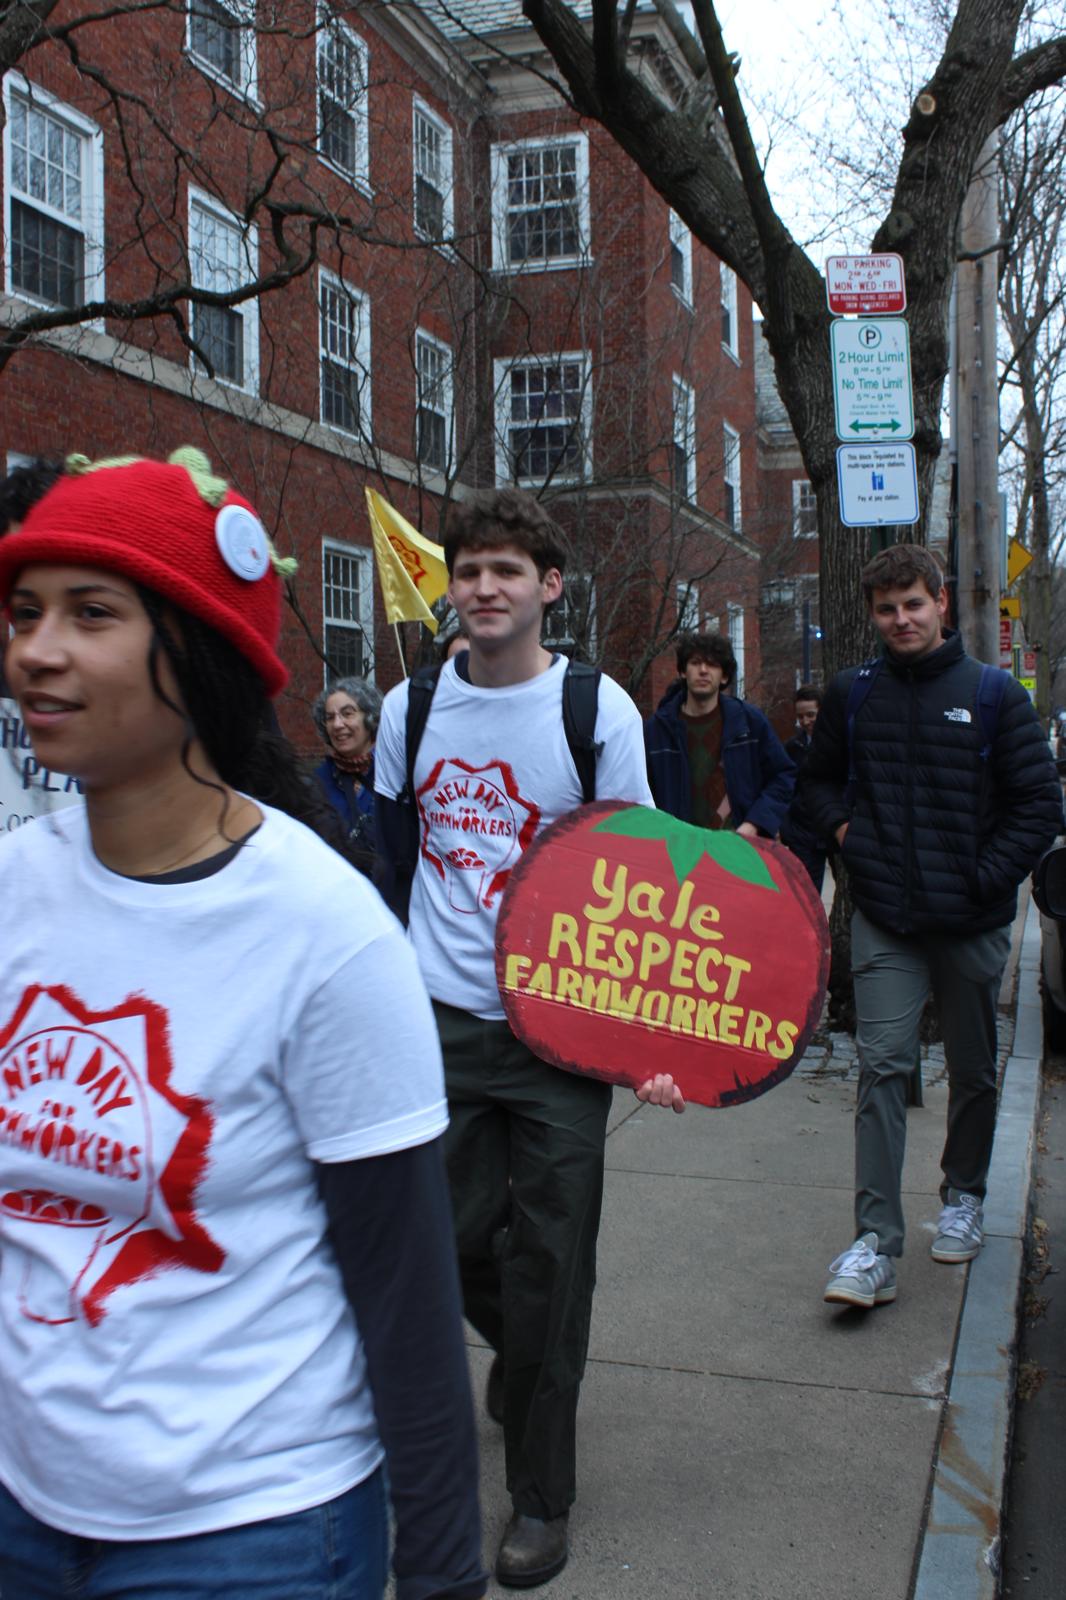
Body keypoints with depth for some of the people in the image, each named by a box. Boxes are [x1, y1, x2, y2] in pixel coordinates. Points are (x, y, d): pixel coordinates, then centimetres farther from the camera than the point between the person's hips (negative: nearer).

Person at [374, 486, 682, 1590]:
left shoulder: (598, 707, -6)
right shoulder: (410, 708, 3)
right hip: (442, 1016, 3)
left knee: (547, 1259, 2)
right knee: (451, 1235, 9)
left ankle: (540, 1496, 21)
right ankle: (520, 1355, 44)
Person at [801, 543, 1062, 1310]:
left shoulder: (993, 693, -2)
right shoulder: (852, 694, 4)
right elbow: (820, 777, 20)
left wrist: (987, 878, -10)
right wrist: (843, 829, 1)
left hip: (971, 921, 0)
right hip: (884, 918, 0)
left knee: (973, 1068, 14)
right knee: (883, 1065, -9)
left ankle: (964, 1197, 36)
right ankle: (877, 1242, -7)